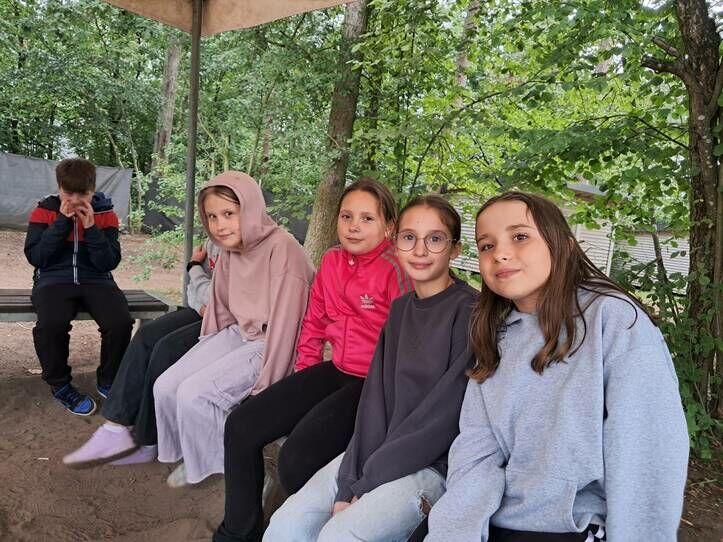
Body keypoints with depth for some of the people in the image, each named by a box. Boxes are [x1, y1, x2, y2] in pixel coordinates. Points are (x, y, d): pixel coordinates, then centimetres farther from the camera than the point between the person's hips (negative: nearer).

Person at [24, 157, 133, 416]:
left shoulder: (106, 214, 4)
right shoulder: (44, 212, 4)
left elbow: (109, 263, -4)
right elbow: (35, 257, -7)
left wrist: (91, 227, -15)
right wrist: (62, 221, -12)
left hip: (95, 280, 1)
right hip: (53, 280, -1)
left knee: (120, 322, -28)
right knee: (50, 324, -33)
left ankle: (107, 381, 1)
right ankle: (60, 385, -4)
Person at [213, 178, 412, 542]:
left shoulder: (396, 269, -16)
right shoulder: (332, 260, 5)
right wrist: (305, 372, 12)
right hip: (335, 371, 8)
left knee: (296, 457, -24)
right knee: (241, 426, -1)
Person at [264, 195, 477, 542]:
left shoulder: (469, 311, -13)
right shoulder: (400, 308, 8)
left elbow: (445, 415, -16)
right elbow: (377, 394, 2)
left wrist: (368, 481, -12)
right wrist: (350, 480, -9)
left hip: (434, 461, -5)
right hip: (376, 451, 6)